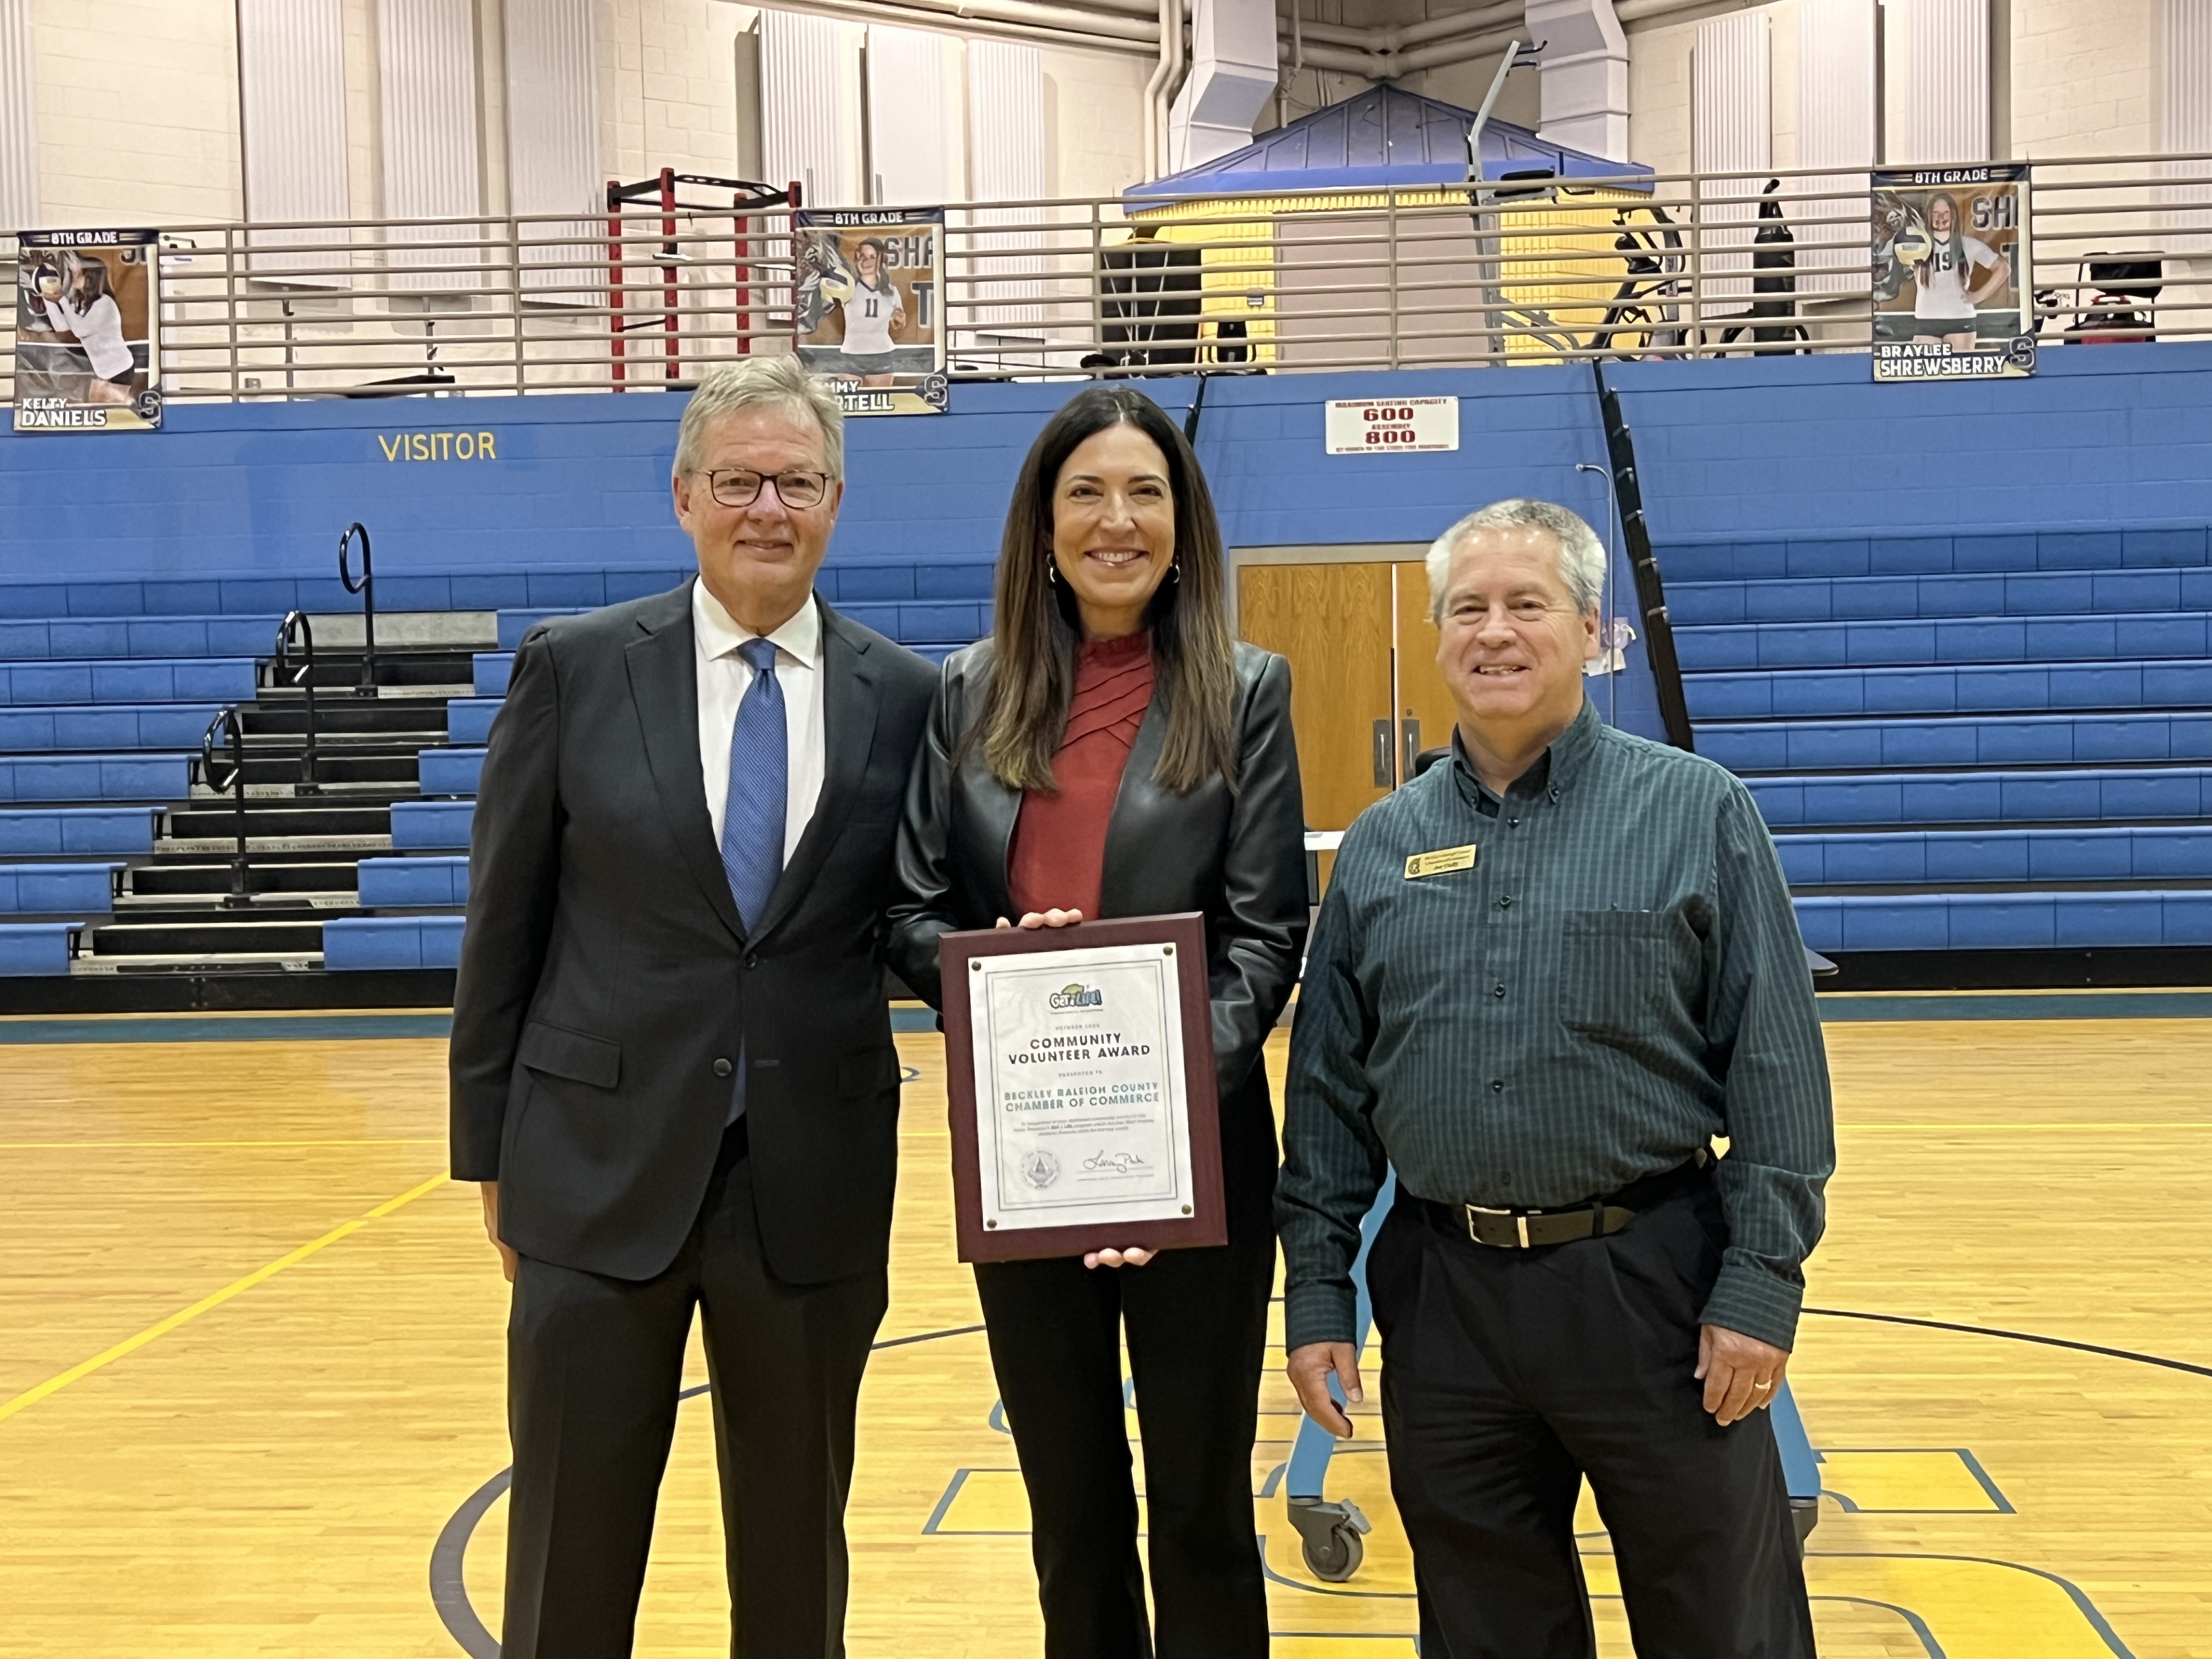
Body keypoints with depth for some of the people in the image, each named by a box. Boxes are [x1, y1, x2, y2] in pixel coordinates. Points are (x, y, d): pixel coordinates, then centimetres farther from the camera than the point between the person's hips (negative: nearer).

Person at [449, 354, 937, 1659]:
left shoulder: (904, 697, 1)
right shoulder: (576, 668, -1)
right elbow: (503, 927, 2)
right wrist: (492, 1150, 2)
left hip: (814, 1183, 1)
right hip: (602, 1168, -1)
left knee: (796, 1546, 15)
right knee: (571, 1553, 9)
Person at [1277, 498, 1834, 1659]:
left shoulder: (1699, 811, -2)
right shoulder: (1380, 845, 7)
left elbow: (1776, 1072, -5)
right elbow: (1328, 1089, 9)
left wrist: (1760, 1284, -10)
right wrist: (1316, 1292, 5)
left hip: (1651, 1283, -3)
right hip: (1442, 1292, 3)